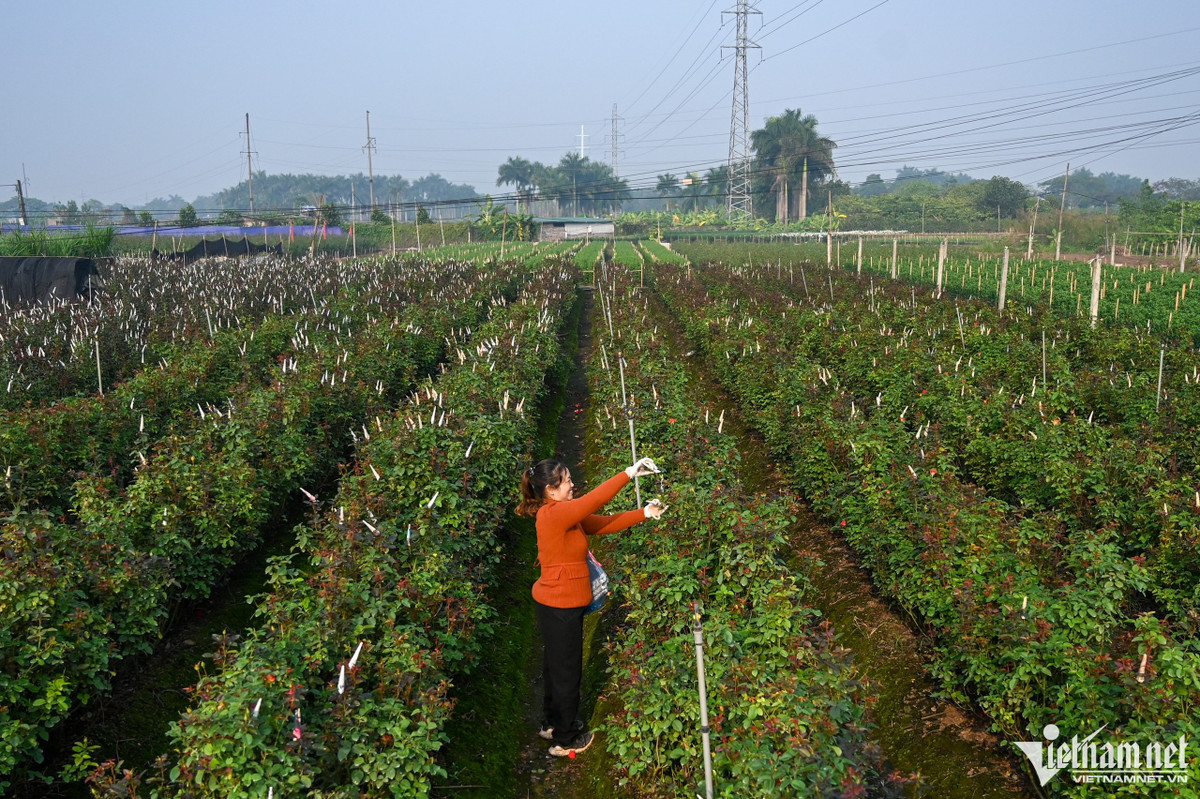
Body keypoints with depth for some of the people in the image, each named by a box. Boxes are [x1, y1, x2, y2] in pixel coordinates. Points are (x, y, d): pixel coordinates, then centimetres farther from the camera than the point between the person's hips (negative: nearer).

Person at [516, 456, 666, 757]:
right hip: (561, 606, -10)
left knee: (556, 665, 24)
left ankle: (552, 723, 43)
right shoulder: (554, 514, -25)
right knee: (566, 670, 7)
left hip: (555, 604, 10)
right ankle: (565, 740, 24)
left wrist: (644, 513, -3)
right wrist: (630, 472, -28)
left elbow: (602, 524, 2)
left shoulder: (565, 514, 5)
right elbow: (595, 499, -31)